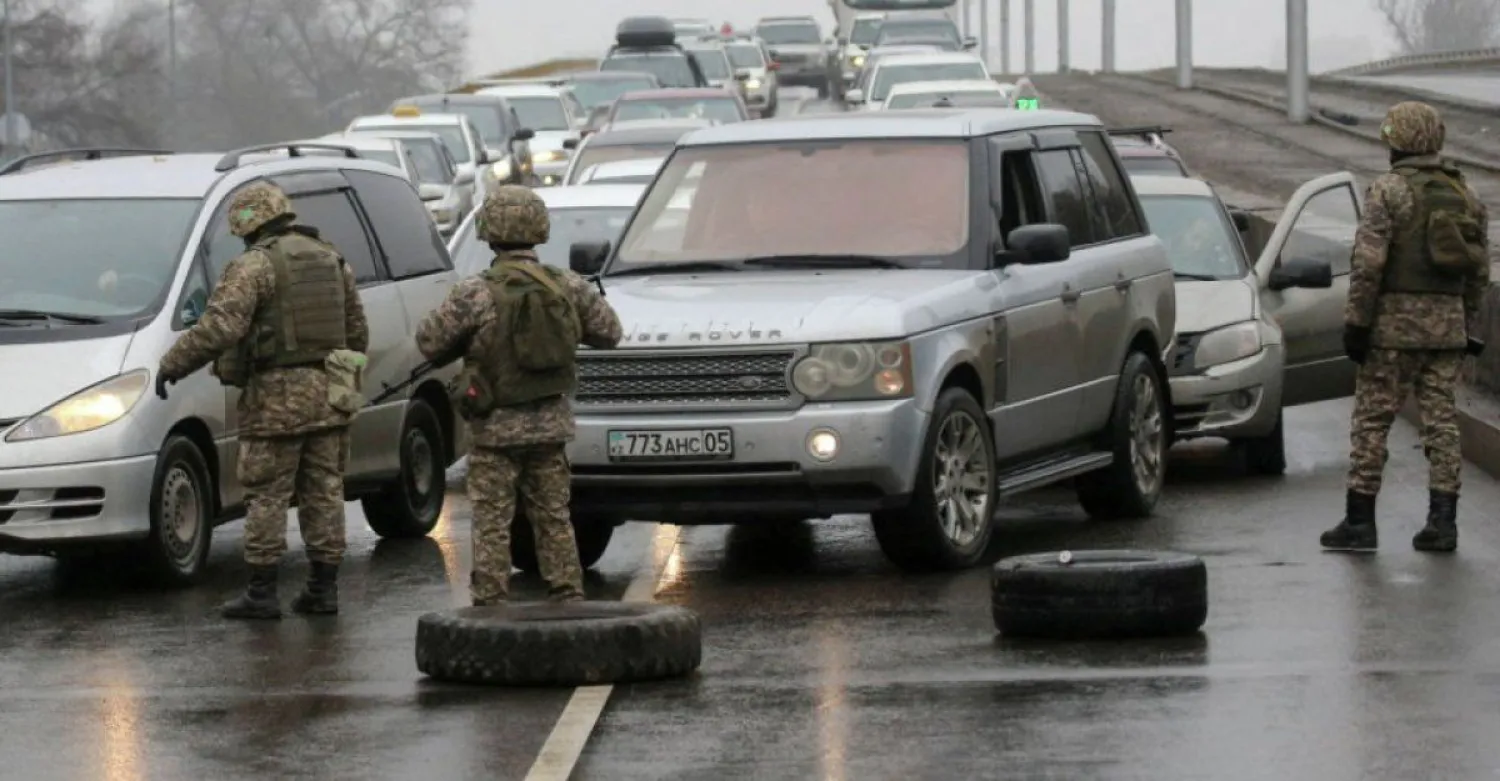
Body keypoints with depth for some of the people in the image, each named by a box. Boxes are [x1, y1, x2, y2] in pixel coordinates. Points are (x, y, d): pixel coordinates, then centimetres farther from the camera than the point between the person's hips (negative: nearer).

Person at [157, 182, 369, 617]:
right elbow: (357, 332, 18)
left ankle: (261, 593, 0)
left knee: (266, 496, -1)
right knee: (324, 492, 10)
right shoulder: (331, 260, 12)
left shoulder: (256, 265, -10)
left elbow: (221, 326, -20)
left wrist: (173, 364, -13)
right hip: (329, 393, 6)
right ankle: (324, 589, 11)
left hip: (277, 396, -6)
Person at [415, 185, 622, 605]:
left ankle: (491, 605, -1)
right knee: (554, 518, 14)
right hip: (551, 426, 4)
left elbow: (430, 343, -7)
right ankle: (569, 598, 15)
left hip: (496, 427, -4)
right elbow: (609, 332, 10)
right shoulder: (569, 287, -2)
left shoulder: (475, 295, -15)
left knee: (492, 525, 1)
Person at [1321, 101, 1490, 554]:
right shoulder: (1465, 195, 11)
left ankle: (1359, 521, 1)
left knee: (1371, 421, 0)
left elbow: (1369, 261, -15)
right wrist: (1471, 330, 18)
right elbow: (1480, 271, 13)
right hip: (1448, 323, 5)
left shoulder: (1389, 190, -9)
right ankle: (1442, 521, 2)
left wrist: (1356, 321, -10)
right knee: (1441, 421, 6)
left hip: (1396, 320, -5)